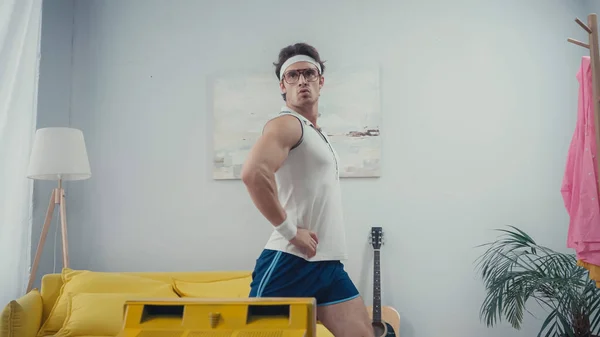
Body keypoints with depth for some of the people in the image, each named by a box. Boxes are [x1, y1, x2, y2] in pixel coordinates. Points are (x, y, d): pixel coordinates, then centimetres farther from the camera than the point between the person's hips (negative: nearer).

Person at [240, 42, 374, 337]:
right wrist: (289, 230, -21)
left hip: (329, 264, 8)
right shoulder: (286, 123, -9)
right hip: (290, 263, -8)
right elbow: (253, 173, -29)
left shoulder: (317, 133, 19)